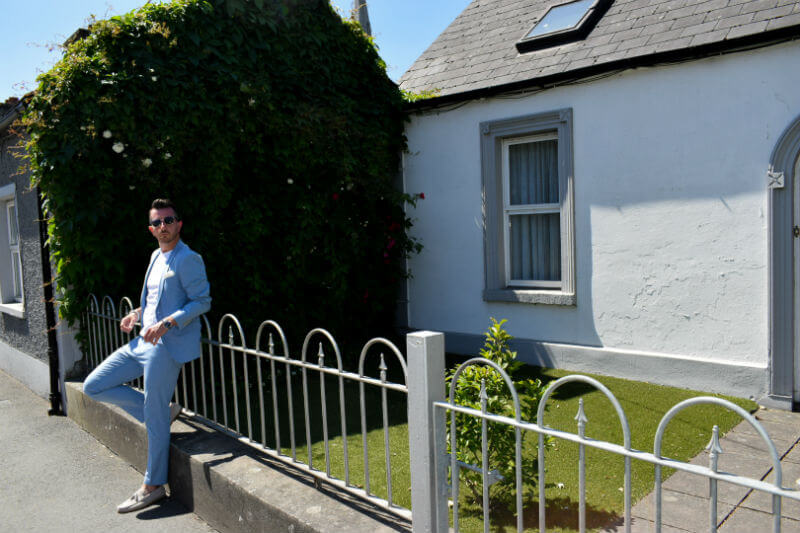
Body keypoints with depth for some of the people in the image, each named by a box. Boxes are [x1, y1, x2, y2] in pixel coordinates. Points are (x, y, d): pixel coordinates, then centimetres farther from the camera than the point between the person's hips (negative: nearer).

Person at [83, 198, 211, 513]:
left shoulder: (188, 260, -11)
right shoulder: (156, 257, 16)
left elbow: (202, 301, -15)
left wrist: (166, 323, -25)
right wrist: (138, 314, 11)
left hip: (167, 346, -9)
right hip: (143, 342, 9)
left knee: (155, 419, -3)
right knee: (94, 386, 10)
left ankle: (153, 487, 12)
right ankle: (164, 410, 15)